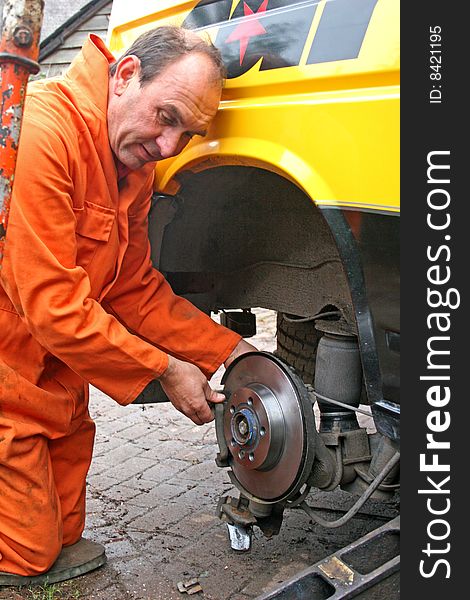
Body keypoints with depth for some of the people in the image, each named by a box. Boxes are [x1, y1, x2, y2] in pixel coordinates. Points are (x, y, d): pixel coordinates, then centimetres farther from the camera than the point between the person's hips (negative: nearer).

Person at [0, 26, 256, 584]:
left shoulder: (135, 170, 4)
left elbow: (136, 289, 9)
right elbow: (51, 301, -28)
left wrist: (229, 351, 1)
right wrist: (163, 370, -18)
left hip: (52, 375, 8)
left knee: (52, 547, 16)